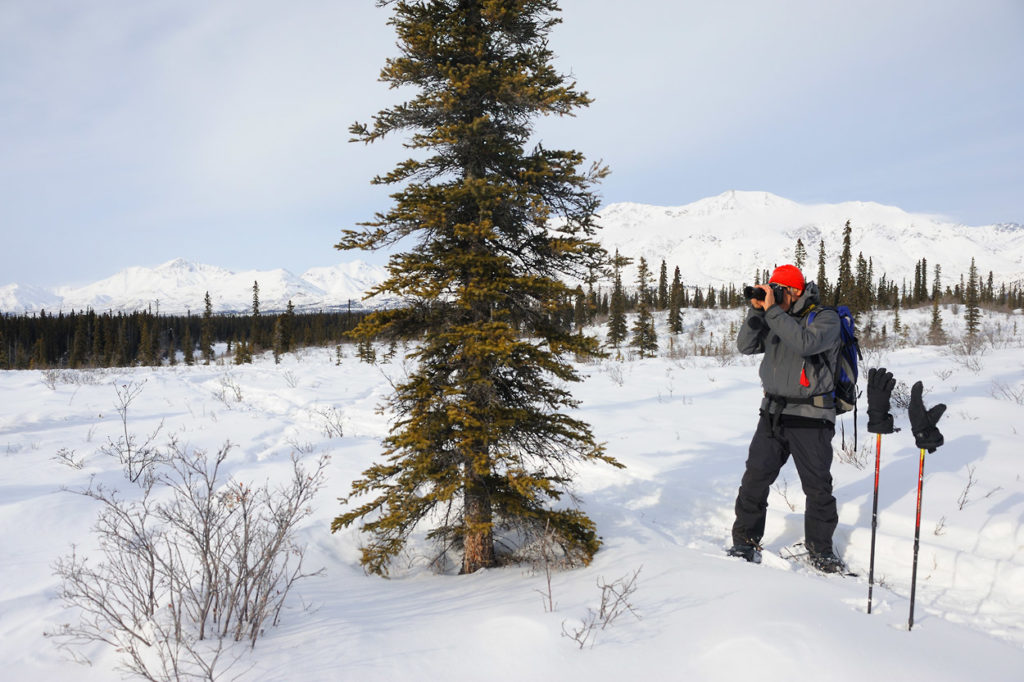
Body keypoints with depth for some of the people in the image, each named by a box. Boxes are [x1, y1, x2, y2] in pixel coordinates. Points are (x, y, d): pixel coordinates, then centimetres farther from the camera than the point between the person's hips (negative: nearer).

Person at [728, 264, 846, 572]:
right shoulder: (774, 318, 10)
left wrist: (772, 310, -24)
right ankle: (745, 541, 14)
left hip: (810, 418, -4)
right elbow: (746, 346, 4)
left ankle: (820, 547, 24)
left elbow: (806, 343, -27)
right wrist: (756, 310, -7)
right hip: (773, 412, 5)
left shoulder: (825, 318, -7)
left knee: (818, 486, 5)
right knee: (755, 477, 2)